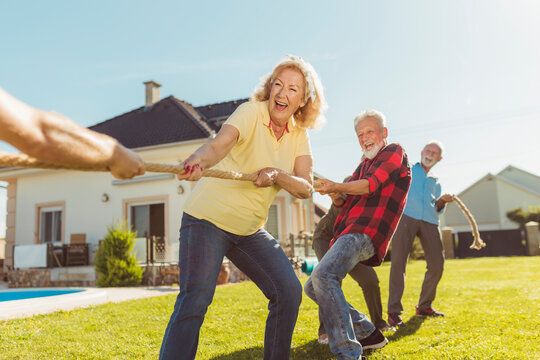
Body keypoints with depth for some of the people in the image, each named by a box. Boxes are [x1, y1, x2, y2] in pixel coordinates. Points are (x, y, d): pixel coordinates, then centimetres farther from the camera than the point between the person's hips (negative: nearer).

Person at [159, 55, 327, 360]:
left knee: (289, 292, 2)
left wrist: (275, 174, -26)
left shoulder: (299, 132, 2)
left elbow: (305, 188, -6)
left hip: (251, 229, 6)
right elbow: (220, 143, -34)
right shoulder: (252, 112, -14)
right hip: (208, 218, -6)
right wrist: (197, 160, -56)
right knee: (195, 300, -18)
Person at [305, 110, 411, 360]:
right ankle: (369, 334, 19)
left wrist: (336, 187, -13)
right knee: (312, 288, 13)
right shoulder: (364, 164, 28)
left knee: (323, 276, -32)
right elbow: (344, 202, 20)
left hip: (365, 234, -10)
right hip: (348, 235, 10)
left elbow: (371, 184, -11)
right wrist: (336, 196, -2)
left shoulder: (395, 152, 5)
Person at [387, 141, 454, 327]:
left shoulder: (436, 182, 30)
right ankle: (394, 311, -11)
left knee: (437, 265, 0)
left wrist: (442, 200, 6)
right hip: (405, 215, -4)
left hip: (429, 221, 5)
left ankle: (424, 306, 19)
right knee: (398, 262, -13)